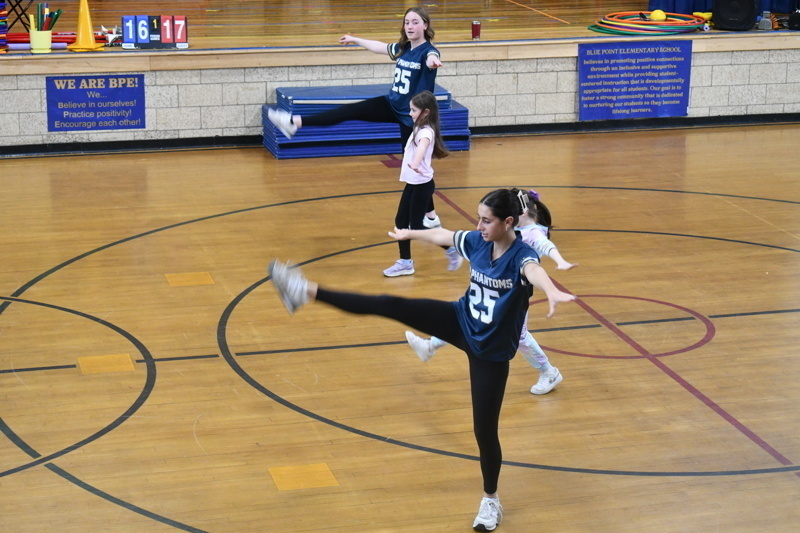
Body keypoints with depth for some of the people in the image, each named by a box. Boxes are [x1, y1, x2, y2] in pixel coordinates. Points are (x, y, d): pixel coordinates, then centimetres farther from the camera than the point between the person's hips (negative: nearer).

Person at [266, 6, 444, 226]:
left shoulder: (428, 50, -19)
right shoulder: (402, 48, 3)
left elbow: (432, 58, -45)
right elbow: (379, 47, 24)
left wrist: (433, 62, -70)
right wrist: (356, 40, 39)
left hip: (413, 117, -7)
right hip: (392, 106, 7)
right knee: (348, 111, 0)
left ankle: (431, 217, 12)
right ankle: (295, 122, 3)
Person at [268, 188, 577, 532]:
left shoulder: (521, 254, -25)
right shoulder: (478, 242, -6)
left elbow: (535, 271, -50)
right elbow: (442, 235, 14)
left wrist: (553, 293, -73)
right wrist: (410, 233, 33)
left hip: (491, 351, -5)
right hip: (460, 322, 5)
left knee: (485, 429, 2)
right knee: (391, 306, -7)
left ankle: (491, 501, 24)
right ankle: (309, 292, -4)